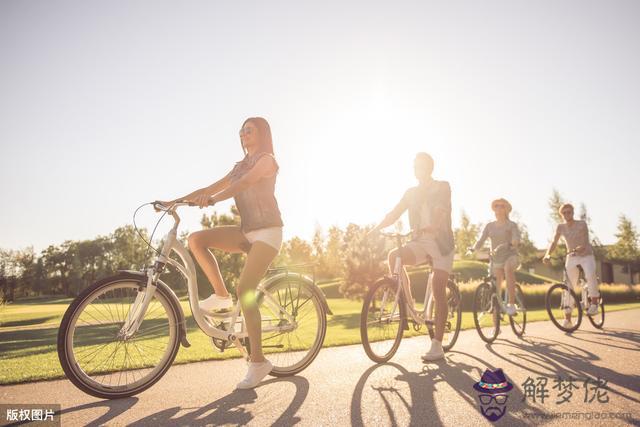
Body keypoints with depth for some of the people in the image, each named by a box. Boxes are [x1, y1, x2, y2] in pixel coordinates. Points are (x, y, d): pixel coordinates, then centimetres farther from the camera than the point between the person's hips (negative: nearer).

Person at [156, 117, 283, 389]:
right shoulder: (241, 166, 21)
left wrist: (213, 199, -39)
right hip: (247, 231, 7)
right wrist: (174, 201, 2)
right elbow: (210, 188, 12)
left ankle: (258, 361, -8)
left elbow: (244, 183, -22)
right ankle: (221, 296, -2)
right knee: (196, 239, -11)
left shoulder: (266, 160, -2)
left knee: (245, 290, -18)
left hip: (267, 232, -7)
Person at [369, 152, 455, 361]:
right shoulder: (411, 192, 13)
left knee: (438, 293, -7)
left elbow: (440, 210, -20)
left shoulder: (443, 187, 0)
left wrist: (432, 227, -41)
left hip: (440, 243, -4)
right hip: (419, 242, 4)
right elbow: (394, 213, 4)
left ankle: (437, 346, -1)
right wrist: (376, 229, -13)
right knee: (393, 256, -27)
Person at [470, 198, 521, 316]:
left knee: (508, 268, -37)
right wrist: (473, 249, -23)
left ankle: (511, 304, -37)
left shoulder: (511, 225, -1)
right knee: (496, 288, 3)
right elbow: (481, 240, -2)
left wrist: (508, 245, -41)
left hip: (510, 255, -4)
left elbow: (516, 239, -19)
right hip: (497, 258, 4)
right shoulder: (489, 226, 8)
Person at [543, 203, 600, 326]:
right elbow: (554, 243, -11)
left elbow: (585, 242, -23)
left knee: (590, 275, -34)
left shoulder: (582, 224, -11)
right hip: (571, 258, 3)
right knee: (568, 286, -4)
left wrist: (580, 248, -45)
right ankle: (567, 318, 2)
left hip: (586, 256, -2)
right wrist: (547, 255, -29)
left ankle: (594, 302, -13)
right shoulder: (560, 227, -3)